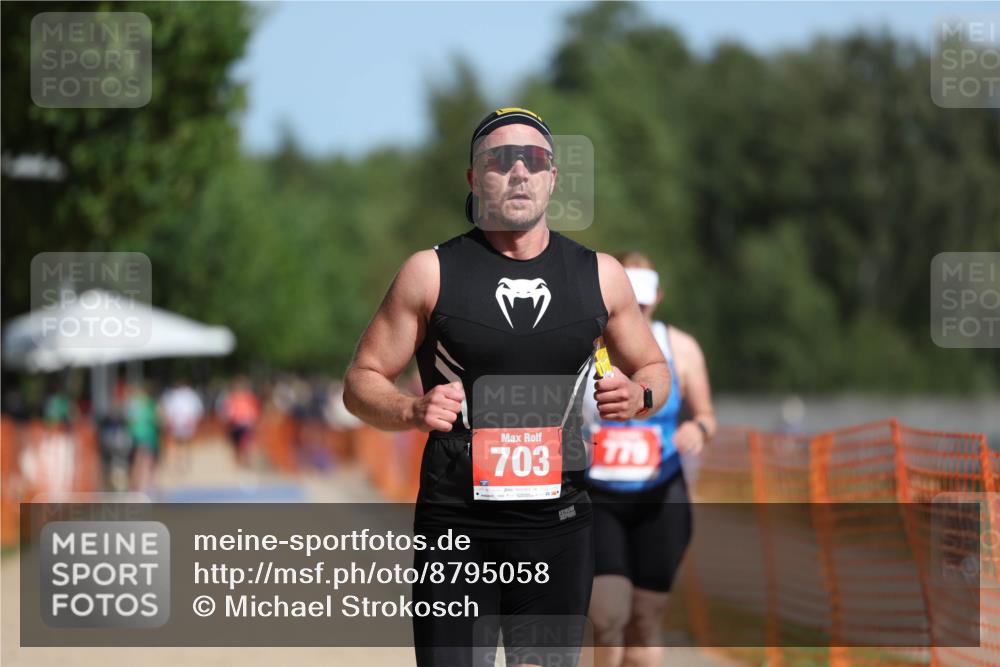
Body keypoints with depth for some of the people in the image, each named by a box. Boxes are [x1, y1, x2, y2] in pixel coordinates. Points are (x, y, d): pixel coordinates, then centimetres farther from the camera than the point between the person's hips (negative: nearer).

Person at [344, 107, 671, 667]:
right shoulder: (432, 273, 1)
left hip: (558, 524, 2)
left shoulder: (599, 275, 8)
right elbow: (362, 382, 5)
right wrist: (412, 410, -17)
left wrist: (639, 395, -4)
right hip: (457, 529, -2)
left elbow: (654, 368, 20)